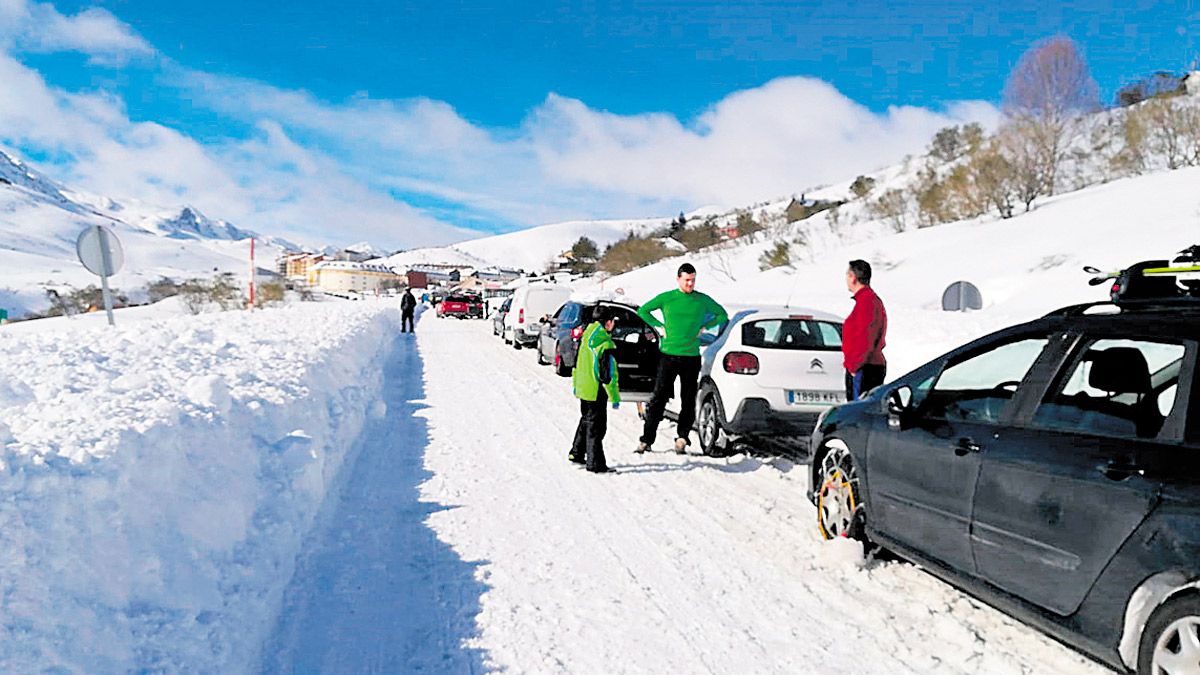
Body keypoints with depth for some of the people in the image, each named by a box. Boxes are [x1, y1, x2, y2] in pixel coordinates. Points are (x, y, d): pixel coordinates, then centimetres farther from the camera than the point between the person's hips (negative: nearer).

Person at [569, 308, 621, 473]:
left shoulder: (586, 336, 4)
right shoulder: (606, 344, -22)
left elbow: (576, 362, 14)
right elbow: (608, 374, -21)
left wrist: (575, 384, 25)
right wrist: (614, 397, -14)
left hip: (582, 389, 8)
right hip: (596, 392, -8)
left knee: (586, 420, 24)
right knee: (596, 426, 0)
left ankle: (576, 453, 33)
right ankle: (595, 464, 3)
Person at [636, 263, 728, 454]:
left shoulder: (703, 300, 5)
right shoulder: (666, 298, 2)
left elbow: (722, 315, 17)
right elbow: (642, 311, 12)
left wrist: (703, 327, 6)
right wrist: (660, 326, 3)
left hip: (692, 357, 1)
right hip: (668, 355, -1)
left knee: (688, 401, 5)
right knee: (658, 398, -2)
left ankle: (682, 437, 16)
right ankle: (647, 439, 2)